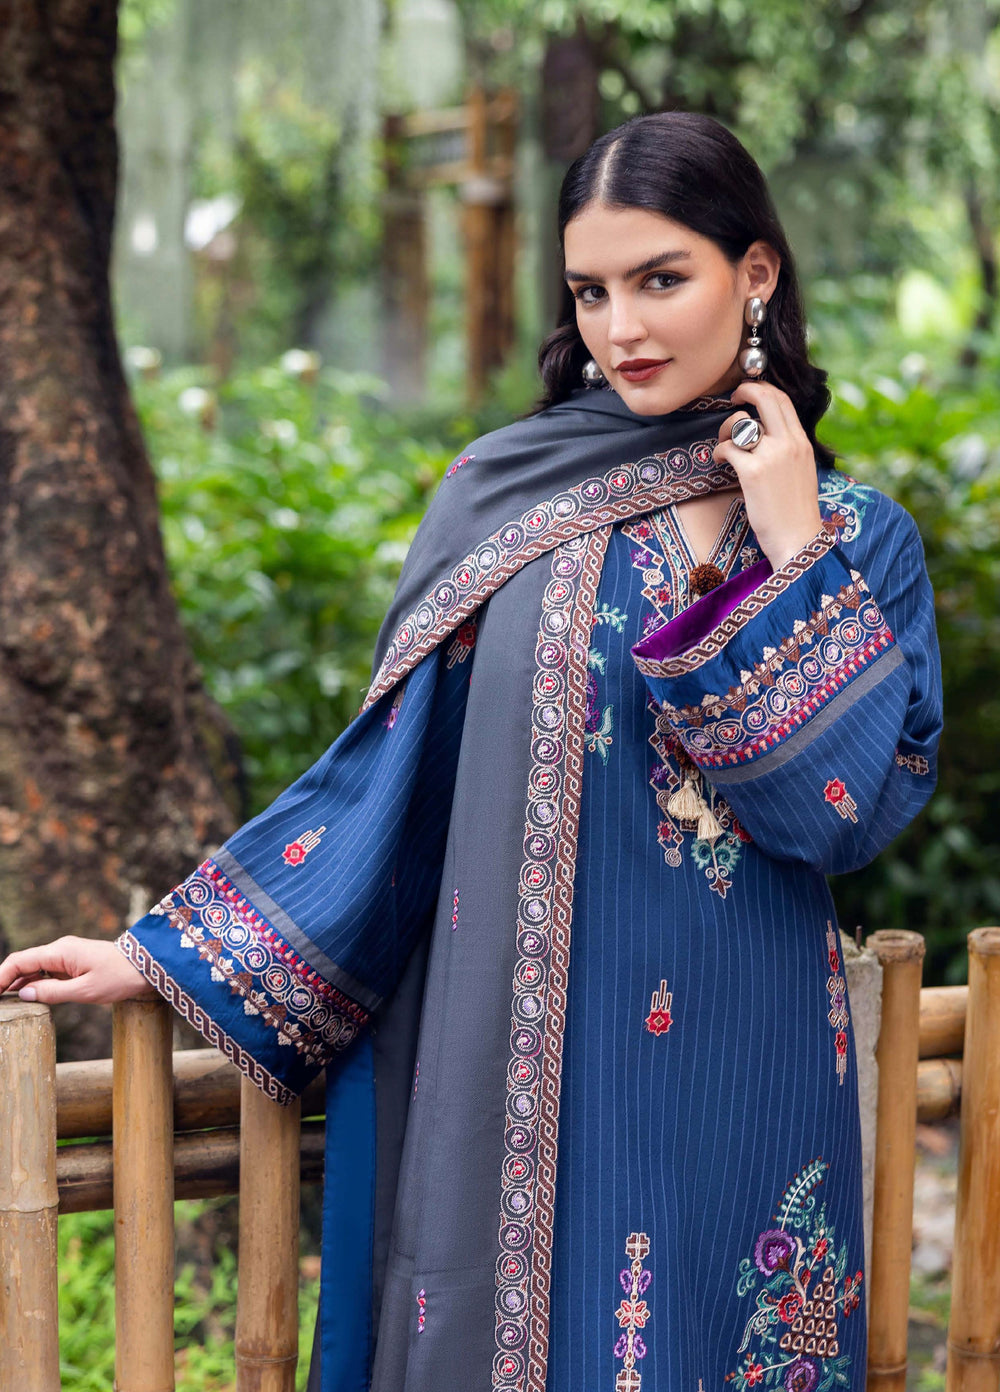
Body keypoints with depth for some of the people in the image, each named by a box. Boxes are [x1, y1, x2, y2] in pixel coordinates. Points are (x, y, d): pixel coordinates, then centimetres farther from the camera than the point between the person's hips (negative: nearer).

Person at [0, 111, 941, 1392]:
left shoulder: (856, 540, 1)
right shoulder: (508, 495, 1)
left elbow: (851, 812, -10)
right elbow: (391, 770, 3)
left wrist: (790, 555, -12)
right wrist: (165, 955, 1)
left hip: (728, 1086, 0)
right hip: (510, 1077, 0)